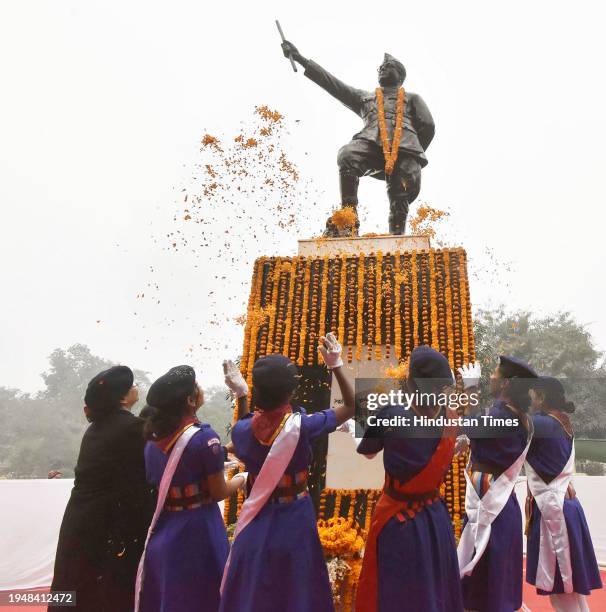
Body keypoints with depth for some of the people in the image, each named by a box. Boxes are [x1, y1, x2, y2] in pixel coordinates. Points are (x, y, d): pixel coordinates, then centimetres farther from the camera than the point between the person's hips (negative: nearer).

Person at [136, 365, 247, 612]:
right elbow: (218, 493, -13)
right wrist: (241, 480, 6)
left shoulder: (153, 437, -1)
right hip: (198, 529, -6)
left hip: (163, 529, 6)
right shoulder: (204, 435, -19)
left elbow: (157, 485, 10)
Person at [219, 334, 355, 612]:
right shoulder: (303, 425, -21)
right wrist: (336, 366, -10)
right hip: (294, 520, -2)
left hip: (257, 521, 2)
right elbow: (350, 407, -8)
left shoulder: (242, 429, -15)